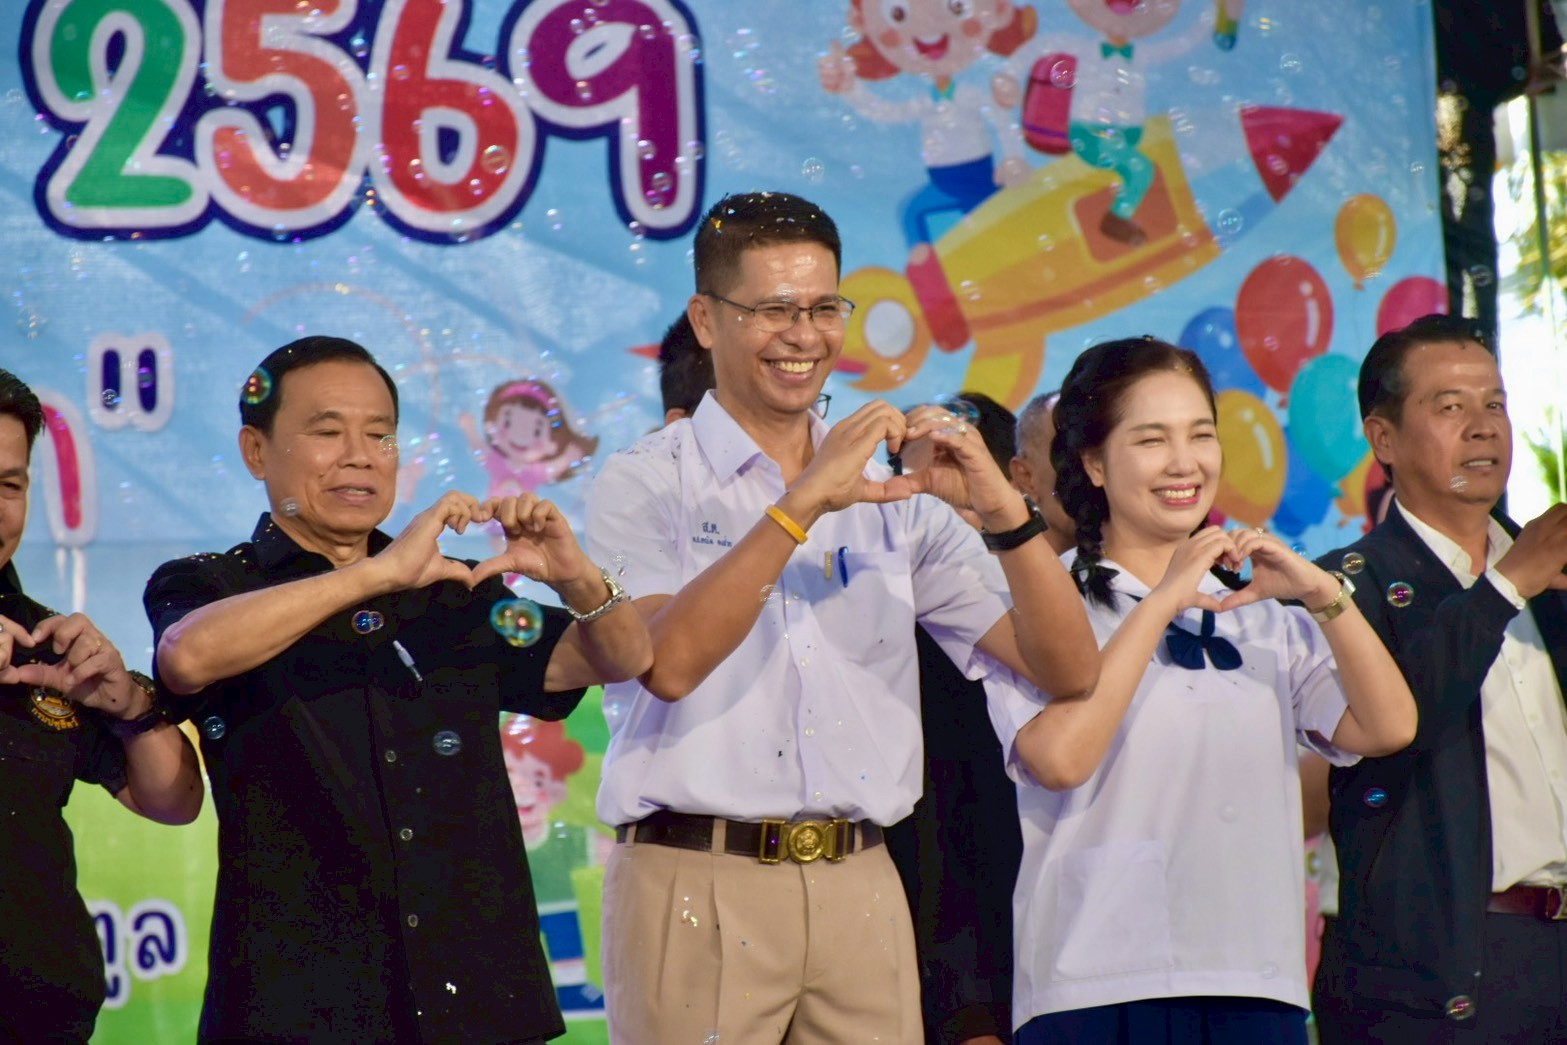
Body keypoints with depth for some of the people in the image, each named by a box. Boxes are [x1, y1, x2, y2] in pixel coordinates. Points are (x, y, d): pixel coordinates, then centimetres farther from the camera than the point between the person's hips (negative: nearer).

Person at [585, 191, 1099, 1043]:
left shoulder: (894, 495, 12)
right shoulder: (644, 485, 1)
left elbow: (1068, 672, 6)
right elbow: (668, 661, -18)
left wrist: (1004, 513, -9)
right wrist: (802, 505, -21)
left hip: (860, 888, 4)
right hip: (699, 885, -3)